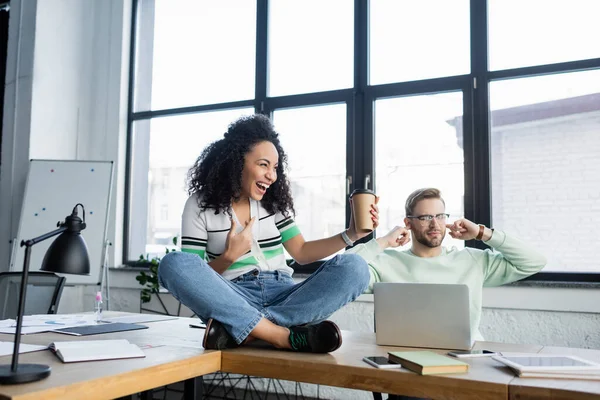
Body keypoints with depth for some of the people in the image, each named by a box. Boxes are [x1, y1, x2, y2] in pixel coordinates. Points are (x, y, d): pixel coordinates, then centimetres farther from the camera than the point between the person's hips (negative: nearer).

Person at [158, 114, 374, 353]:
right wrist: (230, 256, -15)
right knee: (173, 264, -31)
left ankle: (243, 330, -34)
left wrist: (351, 234, -2)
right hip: (232, 300, -3)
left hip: (283, 297, 3)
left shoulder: (274, 200, 12)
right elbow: (190, 276, 0)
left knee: (354, 267, -22)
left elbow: (301, 252, 10)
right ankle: (285, 336, -36)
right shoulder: (200, 205, 3)